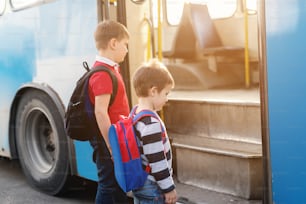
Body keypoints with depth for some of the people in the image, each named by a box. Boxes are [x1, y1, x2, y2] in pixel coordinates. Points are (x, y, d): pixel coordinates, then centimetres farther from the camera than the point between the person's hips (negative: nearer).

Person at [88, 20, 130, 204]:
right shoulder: (102, 74, -20)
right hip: (109, 141, -10)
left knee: (120, 183, 19)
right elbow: (100, 112, -24)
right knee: (109, 187, 1)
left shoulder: (111, 69, 11)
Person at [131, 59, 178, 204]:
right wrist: (169, 188, -13)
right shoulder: (151, 124, -25)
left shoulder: (136, 115, 5)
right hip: (153, 188, -10)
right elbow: (157, 161, -23)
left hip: (139, 183, 10)